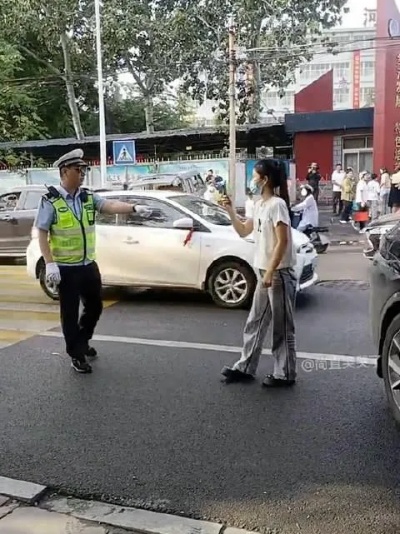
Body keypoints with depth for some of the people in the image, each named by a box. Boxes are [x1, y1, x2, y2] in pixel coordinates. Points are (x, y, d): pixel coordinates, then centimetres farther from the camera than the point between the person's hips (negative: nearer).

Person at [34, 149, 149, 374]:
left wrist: (134, 208, -30)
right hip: (66, 268, -5)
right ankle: (77, 355, 19)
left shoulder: (88, 197, 4)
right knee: (70, 313, 4)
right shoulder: (51, 201, -10)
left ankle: (82, 341, 41)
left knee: (95, 307, 17)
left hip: (89, 265, 6)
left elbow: (110, 206, -12)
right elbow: (42, 234, -10)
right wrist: (50, 263, -17)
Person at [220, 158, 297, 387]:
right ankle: (245, 368, 26)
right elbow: (243, 231, 19)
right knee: (255, 323, 15)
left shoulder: (277, 204, -16)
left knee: (282, 327, 2)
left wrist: (270, 273, -23)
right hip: (265, 273, 9)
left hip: (280, 274, -9)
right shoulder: (259, 205, 12)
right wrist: (231, 210, 7)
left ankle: (285, 374, 14)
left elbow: (282, 242, -21)